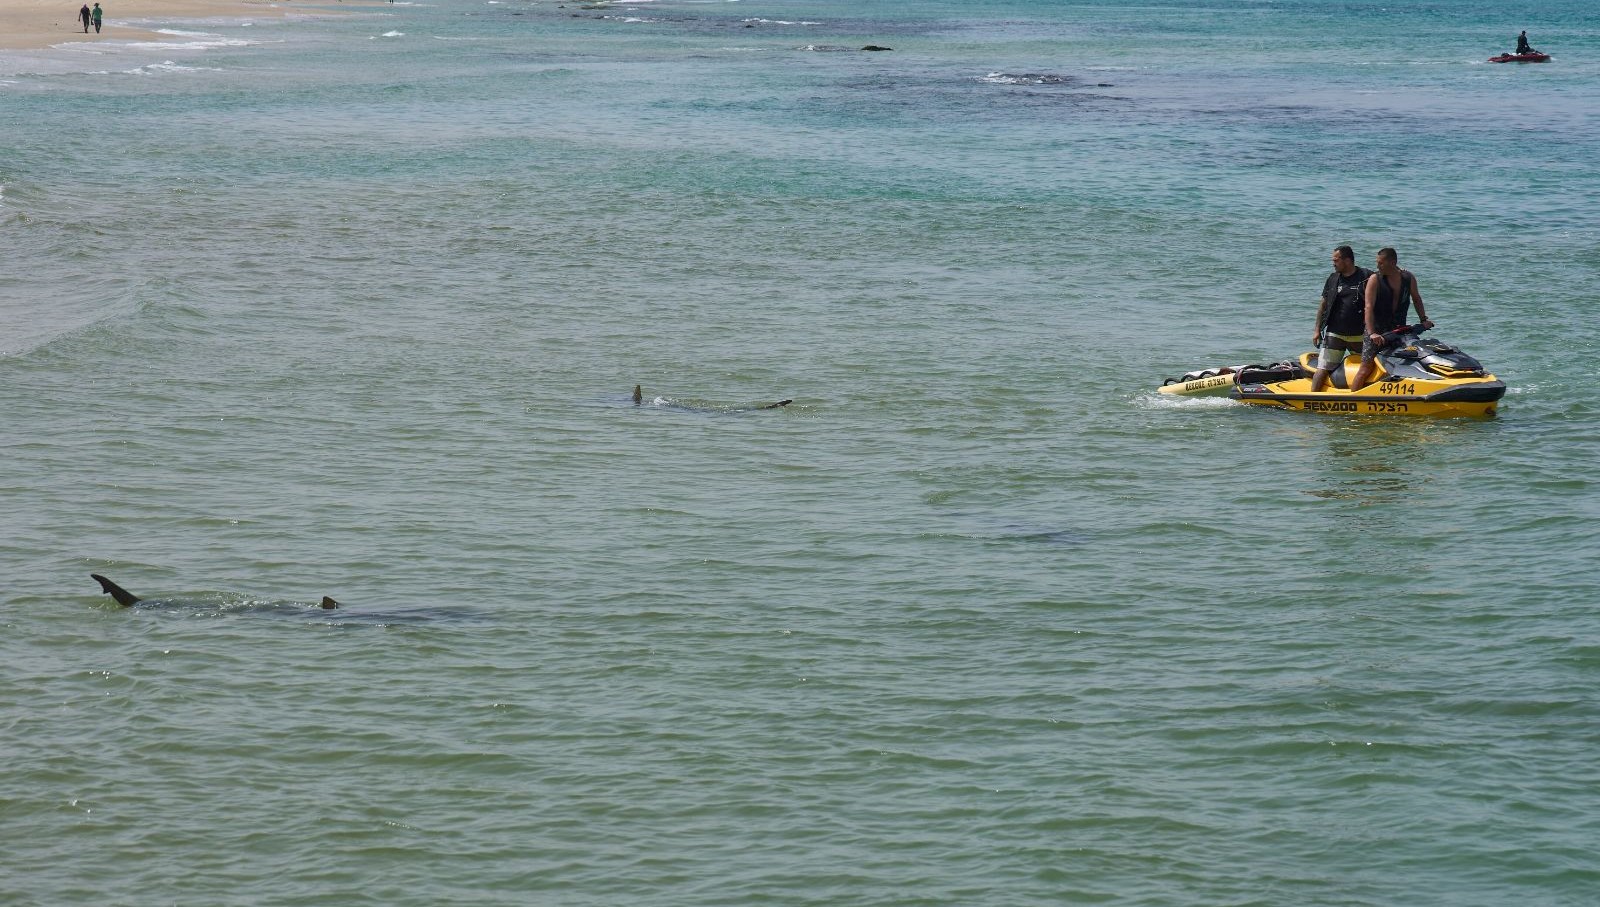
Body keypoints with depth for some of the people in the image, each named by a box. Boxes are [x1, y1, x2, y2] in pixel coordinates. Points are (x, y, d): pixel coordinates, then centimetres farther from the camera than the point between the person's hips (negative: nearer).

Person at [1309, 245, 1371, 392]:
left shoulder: (1367, 277, 0)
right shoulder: (1333, 279, 10)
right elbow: (1323, 305, 14)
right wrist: (1317, 330, 10)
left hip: (1360, 335, -1)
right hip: (1334, 334, 1)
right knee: (1323, 369, -6)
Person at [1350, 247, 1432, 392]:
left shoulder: (1408, 278, 3)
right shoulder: (1375, 279, -8)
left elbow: (1416, 299, 21)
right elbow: (1369, 307, -16)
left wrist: (1424, 320, 9)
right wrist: (1371, 333, -28)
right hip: (1376, 332, -4)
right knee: (1367, 367, -12)